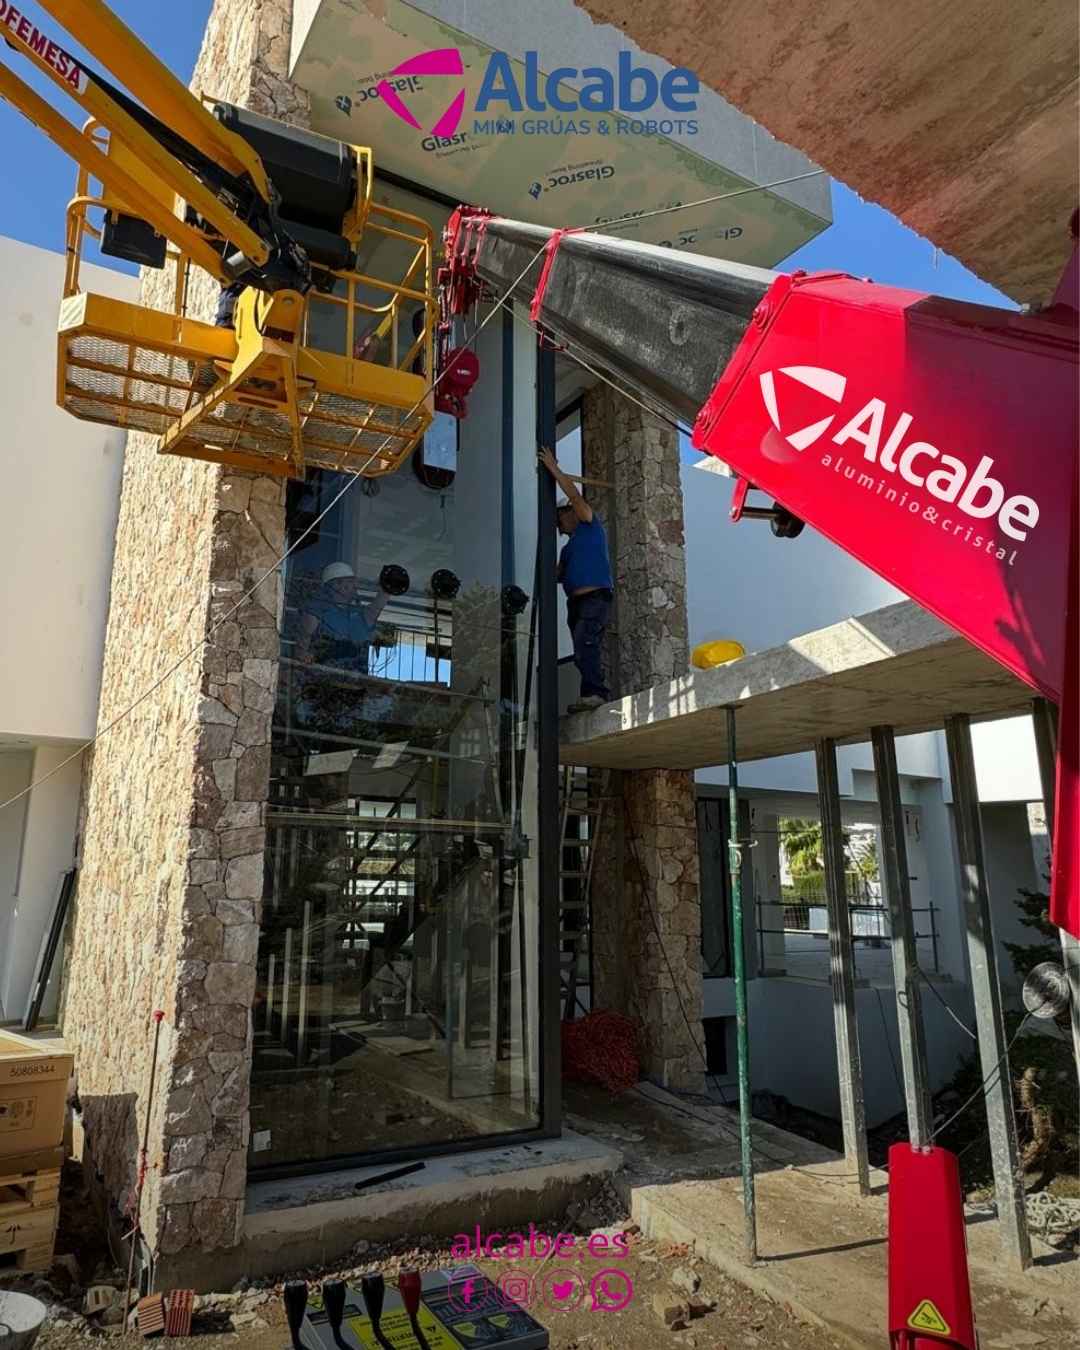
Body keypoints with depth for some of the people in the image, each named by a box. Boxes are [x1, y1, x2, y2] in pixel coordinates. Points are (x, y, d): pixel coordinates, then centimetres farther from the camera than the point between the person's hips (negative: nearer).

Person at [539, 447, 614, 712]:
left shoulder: (590, 527, 10)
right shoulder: (568, 547, 31)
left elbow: (574, 495, 0)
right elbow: (558, 574, 22)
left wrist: (554, 469, 3)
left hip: (595, 597, -9)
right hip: (576, 601, 9)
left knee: (584, 644, -26)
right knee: (585, 650, 1)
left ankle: (596, 692, -32)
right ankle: (596, 694, 0)